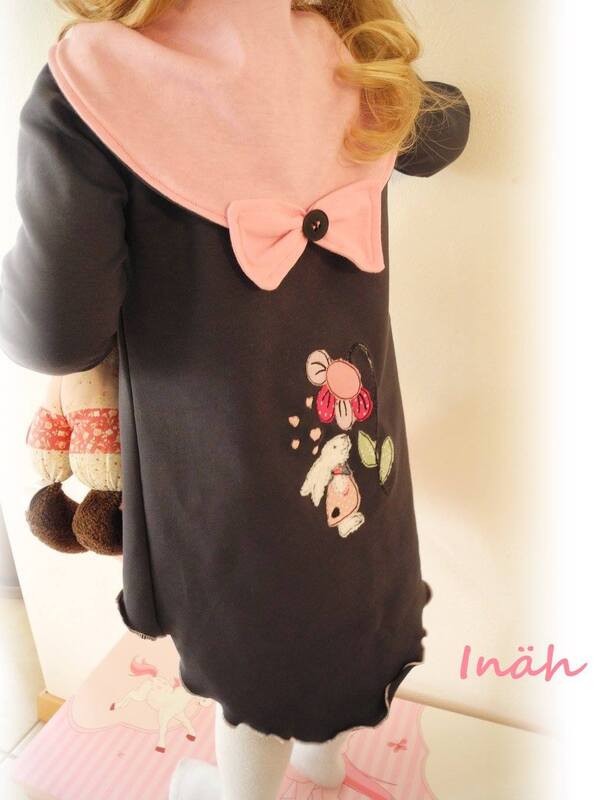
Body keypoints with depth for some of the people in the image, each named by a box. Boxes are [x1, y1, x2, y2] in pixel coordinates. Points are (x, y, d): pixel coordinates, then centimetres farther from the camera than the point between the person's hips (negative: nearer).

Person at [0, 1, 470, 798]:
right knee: (331, 590, 30)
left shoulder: (92, 80, -18)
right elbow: (445, 126, 19)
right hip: (355, 417, 5)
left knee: (249, 633, 22)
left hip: (222, 453, -4)